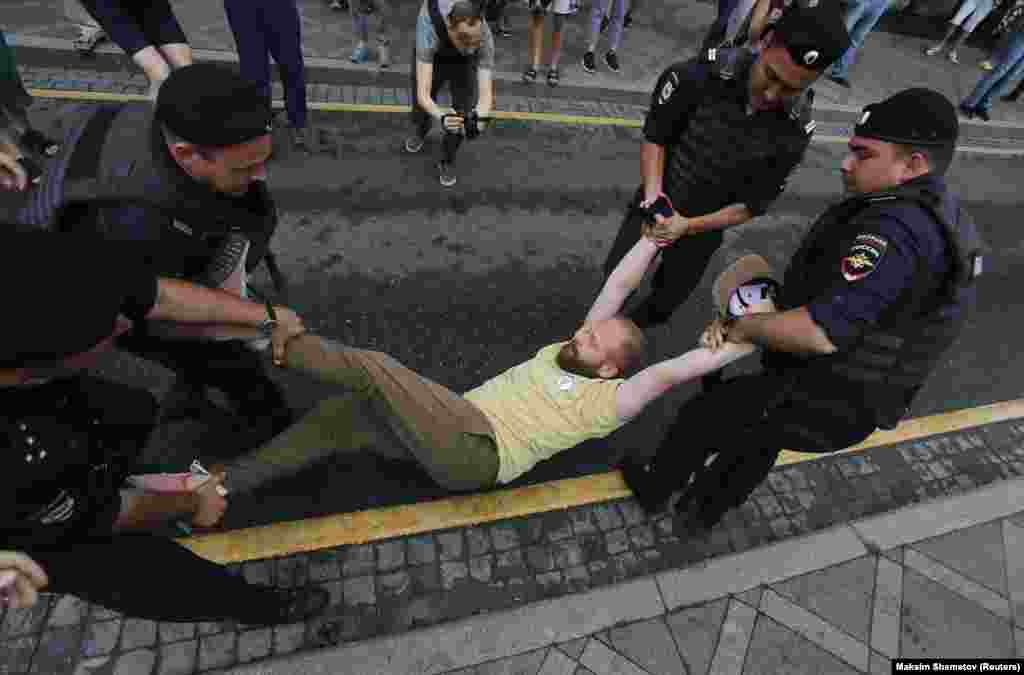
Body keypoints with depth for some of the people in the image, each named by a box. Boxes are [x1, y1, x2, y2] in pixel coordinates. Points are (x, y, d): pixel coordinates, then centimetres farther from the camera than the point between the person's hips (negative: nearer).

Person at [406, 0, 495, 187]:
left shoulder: (485, 38, -40)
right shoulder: (429, 32, -46)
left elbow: (486, 93, -44)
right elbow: (423, 93, -51)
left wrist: (478, 116, -67)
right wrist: (440, 116, -72)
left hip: (464, 61, 1)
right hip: (432, 53, 0)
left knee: (463, 113, -12)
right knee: (420, 110, 12)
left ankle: (447, 161, 15)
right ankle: (421, 132, 51)